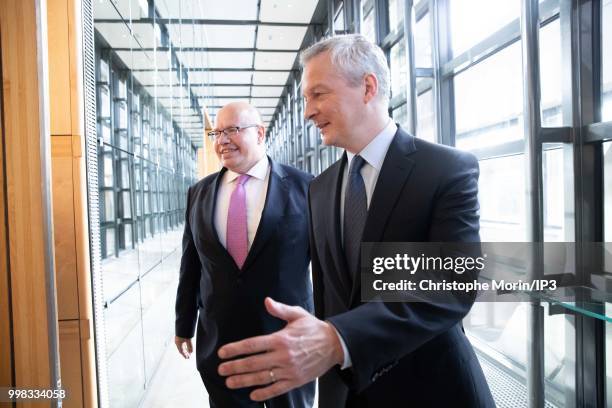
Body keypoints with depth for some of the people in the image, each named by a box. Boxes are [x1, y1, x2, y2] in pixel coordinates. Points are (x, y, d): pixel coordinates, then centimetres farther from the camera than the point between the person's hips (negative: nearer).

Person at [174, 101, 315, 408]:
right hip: (219, 343, 3)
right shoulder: (199, 193, 4)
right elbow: (190, 265, 9)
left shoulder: (304, 187, -7)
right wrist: (184, 325, 14)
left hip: (290, 340, -2)